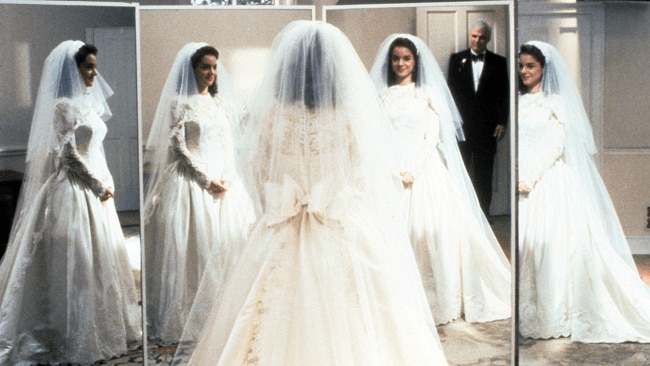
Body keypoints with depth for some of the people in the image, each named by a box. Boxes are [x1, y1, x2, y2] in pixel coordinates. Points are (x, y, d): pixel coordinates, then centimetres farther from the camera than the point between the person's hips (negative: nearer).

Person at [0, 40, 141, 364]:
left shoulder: (86, 101, 13)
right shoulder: (64, 105, -13)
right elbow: (69, 155, -17)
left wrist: (107, 182, 8)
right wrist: (99, 186, -12)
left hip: (94, 191, 9)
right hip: (74, 192, -9)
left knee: (99, 259, 14)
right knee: (76, 261, -3)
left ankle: (101, 329, 25)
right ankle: (75, 338, 7)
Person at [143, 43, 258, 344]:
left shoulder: (220, 103, 14)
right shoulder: (180, 103, -4)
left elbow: (229, 146, 13)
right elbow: (179, 148, -8)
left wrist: (227, 179, -2)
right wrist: (206, 180, -12)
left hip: (223, 180, 6)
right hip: (191, 181, -6)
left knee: (226, 244, 5)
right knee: (192, 247, -5)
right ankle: (187, 318, 3)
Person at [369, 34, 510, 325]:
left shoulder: (428, 93, 8)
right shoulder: (382, 94, 12)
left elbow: (433, 136, 1)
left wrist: (413, 170, -11)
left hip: (425, 168, -1)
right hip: (391, 170, 1)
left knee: (432, 230, -7)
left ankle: (439, 300, 2)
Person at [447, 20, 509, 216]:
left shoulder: (498, 62, 6)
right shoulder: (457, 59, 8)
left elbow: (504, 94, 4)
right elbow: (451, 90, 6)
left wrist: (502, 123, -3)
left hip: (487, 125, 0)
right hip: (461, 124, 0)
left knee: (484, 172, 4)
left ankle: (483, 213, 11)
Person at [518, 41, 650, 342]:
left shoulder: (557, 102, -3)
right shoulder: (521, 103, 15)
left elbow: (555, 145, -9)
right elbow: (516, 145, 13)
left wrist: (531, 178, -13)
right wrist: (518, 177, 1)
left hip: (551, 181, -6)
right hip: (526, 183, 6)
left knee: (555, 243, -6)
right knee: (529, 243, 3)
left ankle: (558, 315, 1)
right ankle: (534, 314, 9)